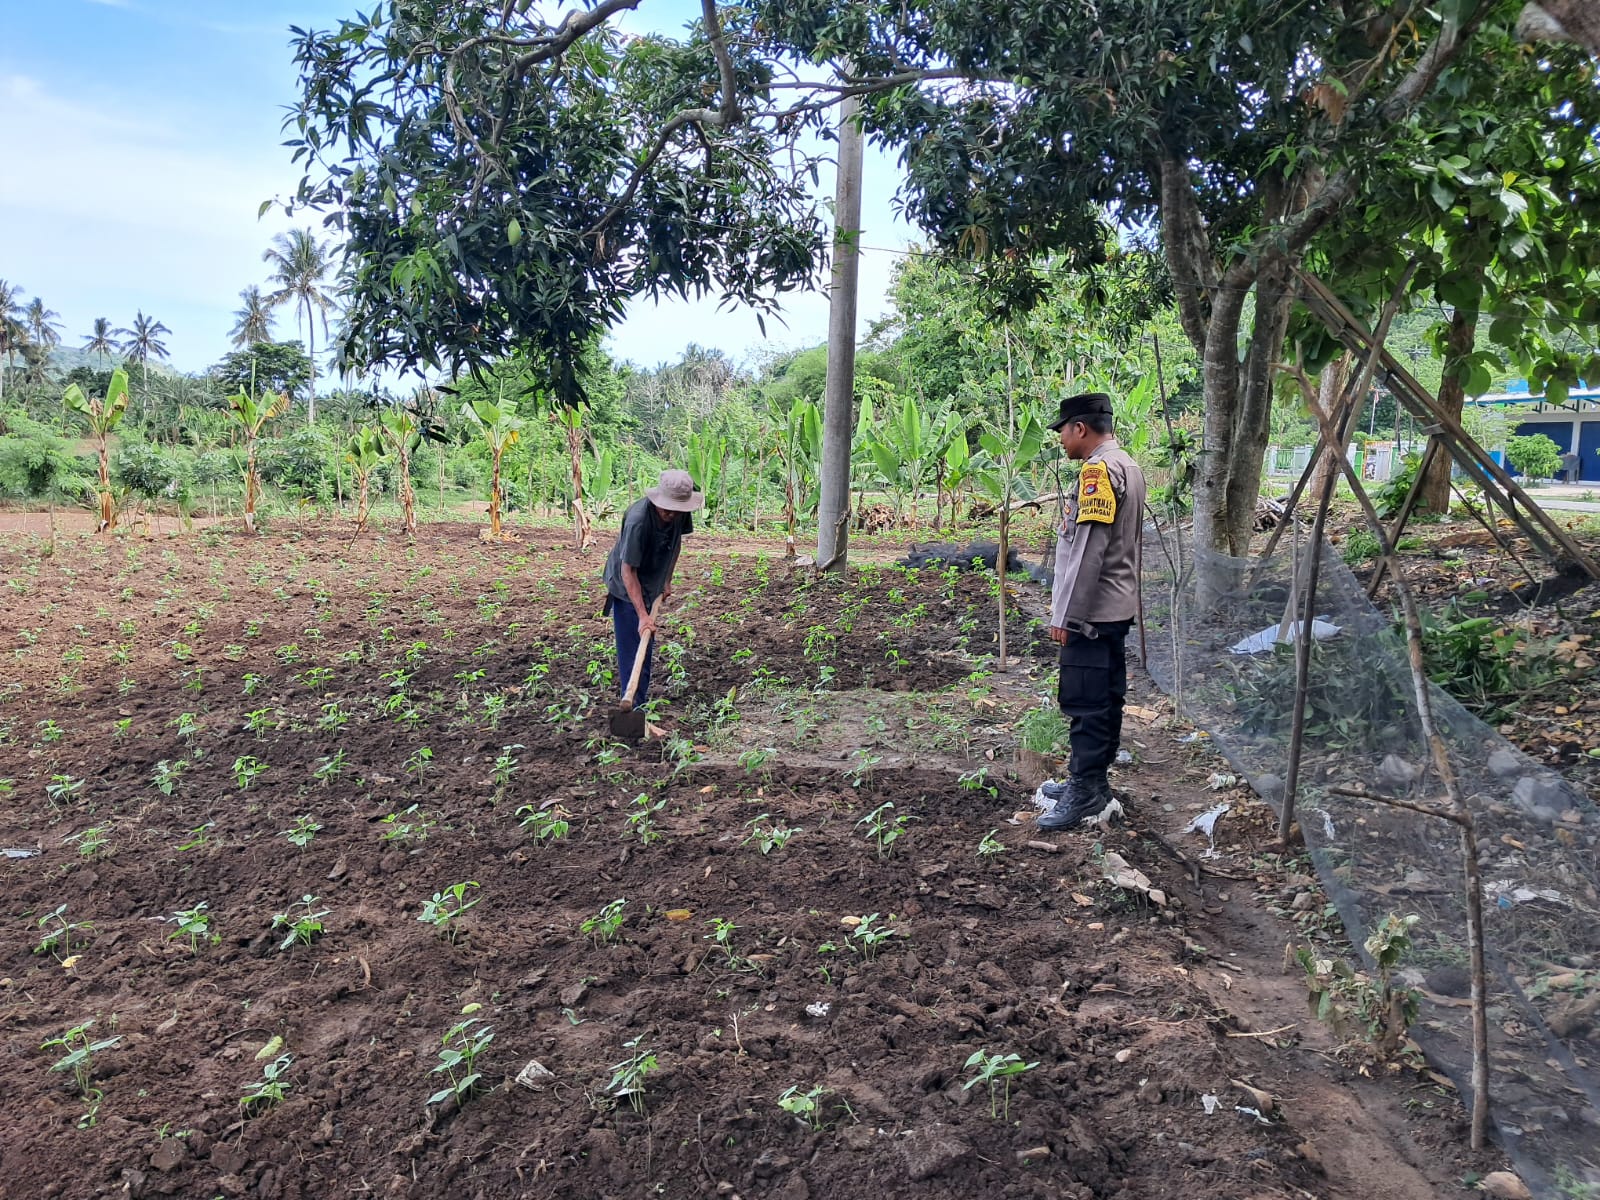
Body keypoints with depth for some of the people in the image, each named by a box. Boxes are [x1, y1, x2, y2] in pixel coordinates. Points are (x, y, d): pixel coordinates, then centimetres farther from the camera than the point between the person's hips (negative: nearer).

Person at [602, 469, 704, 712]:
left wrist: (667, 580, 7)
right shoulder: (638, 520, -36)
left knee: (646, 647, 19)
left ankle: (640, 702, 35)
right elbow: (628, 570, -33)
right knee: (632, 650, -11)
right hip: (627, 587, -8)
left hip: (650, 585, 8)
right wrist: (642, 615, -36)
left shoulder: (680, 513, -14)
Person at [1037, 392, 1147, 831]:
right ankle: (1092, 782, 24)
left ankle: (1084, 795, 0)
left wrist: (1064, 615, -18)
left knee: (1086, 704, -5)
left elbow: (1087, 550, -22)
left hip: (1091, 612, -10)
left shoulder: (1099, 470, -16)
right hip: (1117, 608, 10)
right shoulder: (1127, 466, 16)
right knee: (1105, 699, 14)